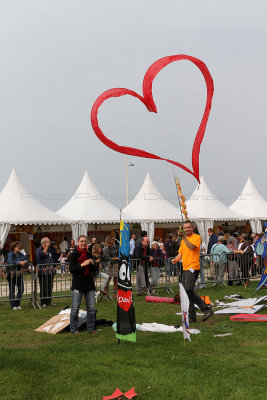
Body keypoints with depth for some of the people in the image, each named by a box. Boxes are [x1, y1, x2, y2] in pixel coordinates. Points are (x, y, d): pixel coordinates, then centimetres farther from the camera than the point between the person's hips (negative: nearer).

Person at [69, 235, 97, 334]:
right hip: (77, 285, -4)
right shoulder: (74, 254, -2)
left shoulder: (89, 254, 12)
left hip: (89, 284, 5)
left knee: (91, 308, 5)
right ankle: (74, 329, 9)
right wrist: (82, 264, -20)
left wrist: (93, 263, -5)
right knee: (75, 308, -3)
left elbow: (94, 270, 16)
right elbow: (71, 269, -11)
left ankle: (91, 328, 16)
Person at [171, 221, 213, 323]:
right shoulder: (183, 240, 19)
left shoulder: (197, 237, -5)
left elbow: (191, 247, -22)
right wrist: (176, 259, 3)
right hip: (185, 268, 9)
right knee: (186, 292, 8)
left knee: (189, 290, -19)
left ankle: (206, 309, -13)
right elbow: (181, 253, 22)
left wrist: (183, 237, -24)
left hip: (193, 267, -9)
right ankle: (192, 316, 14)